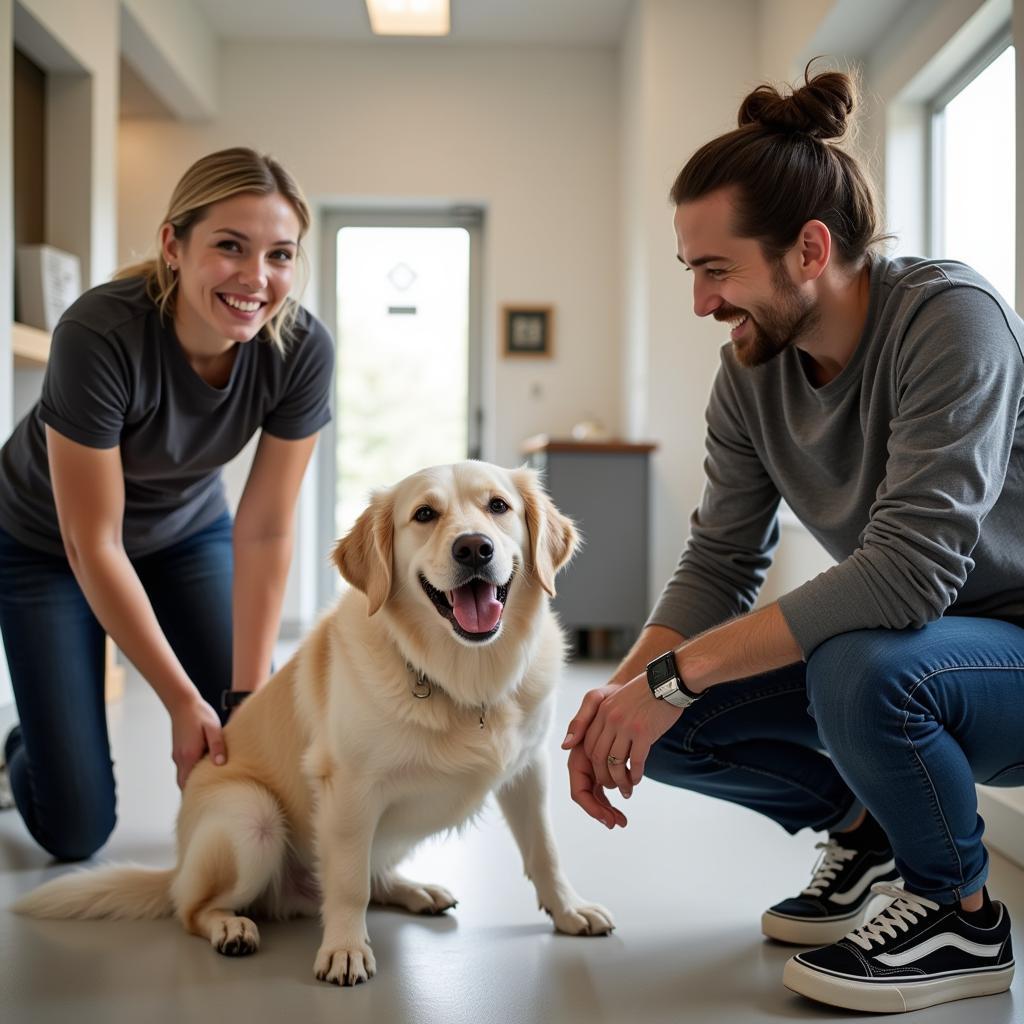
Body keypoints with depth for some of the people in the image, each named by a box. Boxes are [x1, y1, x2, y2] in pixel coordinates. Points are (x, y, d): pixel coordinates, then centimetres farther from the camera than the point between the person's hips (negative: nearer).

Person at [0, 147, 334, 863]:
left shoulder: (301, 349, -25)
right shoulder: (98, 335, -36)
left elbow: (265, 530, -18)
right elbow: (93, 545, -28)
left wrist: (248, 695, -19)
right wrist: (184, 702, -25)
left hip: (187, 529, 3)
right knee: (76, 831, -3)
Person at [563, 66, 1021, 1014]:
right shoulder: (751, 374, -5)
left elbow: (910, 567, -35)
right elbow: (719, 564, -3)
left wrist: (674, 673, -33)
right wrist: (626, 690, -21)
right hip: (896, 644, 6)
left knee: (860, 668, -36)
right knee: (666, 721, -8)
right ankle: (863, 826, 16)